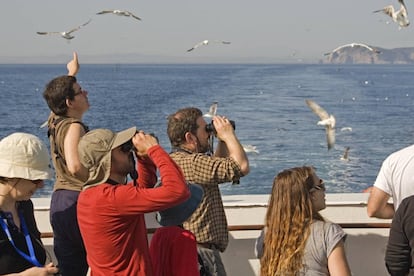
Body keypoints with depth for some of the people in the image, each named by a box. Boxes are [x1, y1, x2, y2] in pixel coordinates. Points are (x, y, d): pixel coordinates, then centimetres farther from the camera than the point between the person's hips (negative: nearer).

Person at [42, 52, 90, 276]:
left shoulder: (56, 121, 12)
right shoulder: (74, 127, -14)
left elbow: (59, 95, 36)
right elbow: (75, 166, -30)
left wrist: (71, 73, 49)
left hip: (59, 200, 9)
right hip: (79, 200, -9)